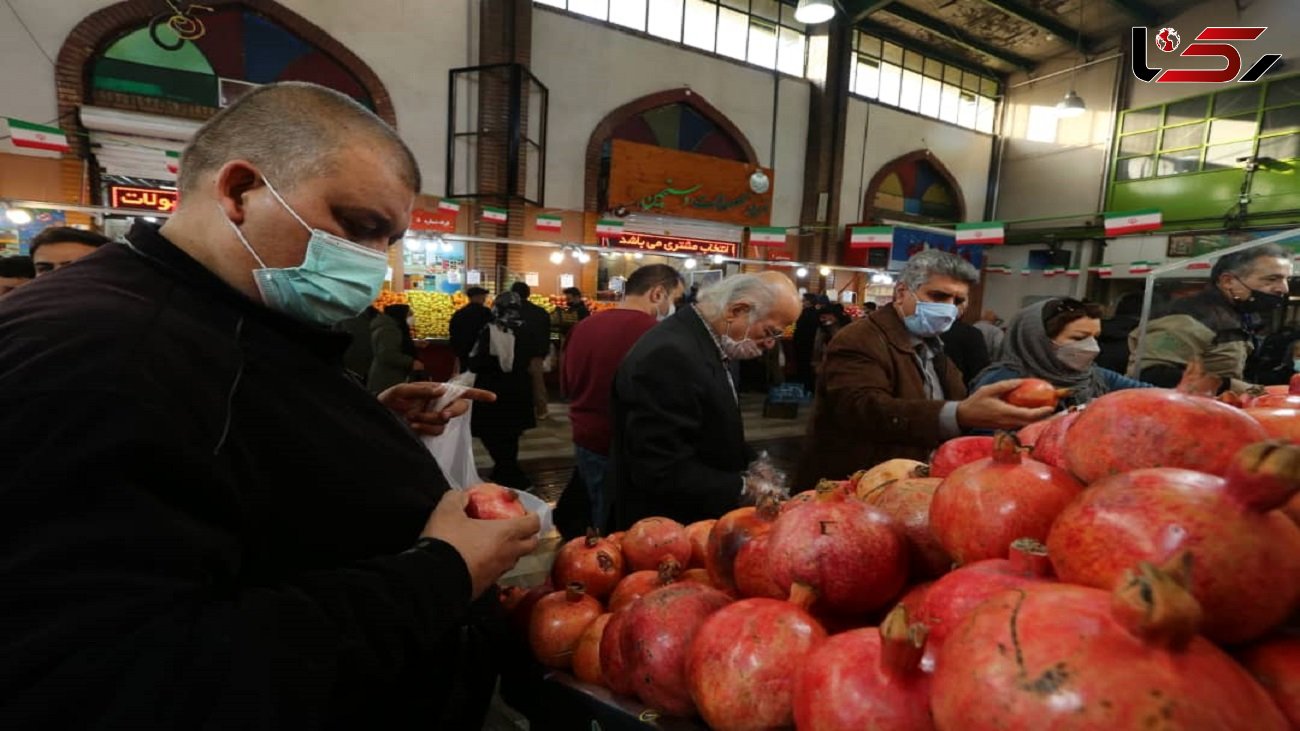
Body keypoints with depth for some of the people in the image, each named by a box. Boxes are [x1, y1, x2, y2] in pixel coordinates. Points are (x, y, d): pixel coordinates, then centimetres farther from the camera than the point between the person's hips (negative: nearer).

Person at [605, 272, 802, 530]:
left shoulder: (702, 343, 5)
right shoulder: (670, 356, -27)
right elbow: (664, 472, -29)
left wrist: (751, 466, 1)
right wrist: (742, 489, -20)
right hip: (666, 530, -9)